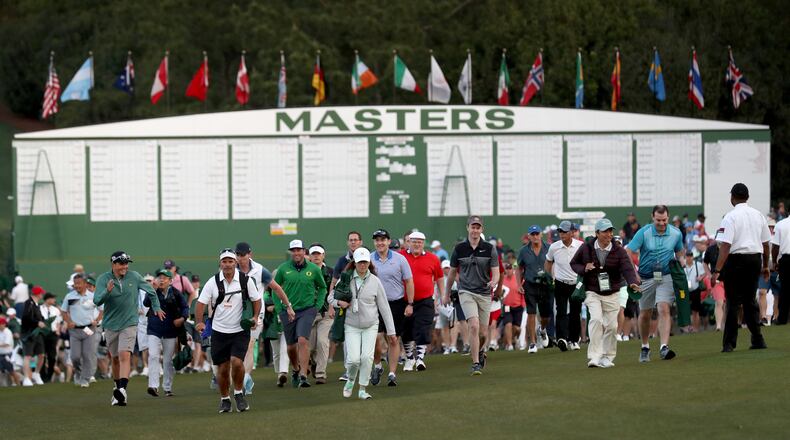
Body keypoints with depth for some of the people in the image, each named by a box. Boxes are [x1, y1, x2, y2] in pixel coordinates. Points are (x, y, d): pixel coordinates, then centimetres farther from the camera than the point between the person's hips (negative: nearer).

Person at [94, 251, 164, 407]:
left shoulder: (134, 277, -3)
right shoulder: (103, 279, -7)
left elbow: (151, 291, 13)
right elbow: (97, 300, -19)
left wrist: (156, 307, 17)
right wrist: (107, 291, -36)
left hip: (129, 324, -2)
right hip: (110, 325, 2)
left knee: (125, 356, -18)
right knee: (115, 359, 13)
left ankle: (122, 390, -30)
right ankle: (118, 389, 31)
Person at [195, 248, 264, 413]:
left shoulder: (246, 280, -3)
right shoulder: (213, 282, -3)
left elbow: (256, 299, 9)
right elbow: (201, 303, -2)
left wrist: (255, 317, -7)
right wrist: (199, 322, -17)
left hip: (240, 330, -1)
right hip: (219, 331, 1)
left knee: (237, 362, -18)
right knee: (222, 368, 3)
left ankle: (238, 393, 4)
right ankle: (224, 399, 22)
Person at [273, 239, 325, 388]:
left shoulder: (313, 269, 0)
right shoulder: (283, 269, 0)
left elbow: (322, 288, 14)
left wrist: (317, 306, 4)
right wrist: (279, 309, 1)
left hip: (307, 310, -2)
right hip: (287, 311, 2)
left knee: (303, 340, -18)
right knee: (291, 345, 9)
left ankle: (303, 376, -19)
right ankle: (295, 370, 35)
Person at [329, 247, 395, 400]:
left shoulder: (375, 281, -3)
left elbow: (384, 307, 1)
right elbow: (331, 297, 10)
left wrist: (391, 330, 0)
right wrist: (338, 303, -14)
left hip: (370, 326, 0)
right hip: (351, 326, 0)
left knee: (367, 357, -11)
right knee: (353, 359, -10)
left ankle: (363, 389, 3)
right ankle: (350, 380, 21)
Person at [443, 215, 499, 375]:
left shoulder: (489, 248, 0)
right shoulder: (459, 248, 2)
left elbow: (496, 273, -2)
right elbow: (452, 272, 13)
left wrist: (494, 282, -25)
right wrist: (446, 293, 19)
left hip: (485, 294, 1)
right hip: (466, 292, -1)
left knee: (482, 332, 7)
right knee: (474, 326, -20)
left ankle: (481, 350, 42)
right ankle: (475, 364, -17)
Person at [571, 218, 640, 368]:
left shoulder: (618, 250, -4)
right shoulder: (586, 248, -2)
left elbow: (627, 268, -17)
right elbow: (573, 263, 10)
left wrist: (633, 282, -37)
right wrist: (584, 269, -13)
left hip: (612, 294, 2)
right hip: (592, 293, -2)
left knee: (611, 326, 5)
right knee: (596, 319, -22)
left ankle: (608, 357, 24)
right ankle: (594, 357, -23)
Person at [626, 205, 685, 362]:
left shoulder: (676, 233, -1)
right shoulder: (643, 233, -10)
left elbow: (680, 251, 19)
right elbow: (627, 253, -12)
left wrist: (681, 261, -2)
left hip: (666, 277, 0)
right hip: (646, 278, 0)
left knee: (664, 309, -19)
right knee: (645, 314, 9)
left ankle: (664, 347, -26)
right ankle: (645, 347, 29)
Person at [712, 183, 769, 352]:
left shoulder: (730, 217, -10)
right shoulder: (758, 215, 8)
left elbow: (725, 246, -18)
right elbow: (766, 243, 13)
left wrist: (717, 271, -20)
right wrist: (765, 266, 24)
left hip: (737, 260, -5)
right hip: (755, 260, 5)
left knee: (733, 302, -1)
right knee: (750, 300, 15)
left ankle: (729, 343, -2)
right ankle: (758, 340, 13)